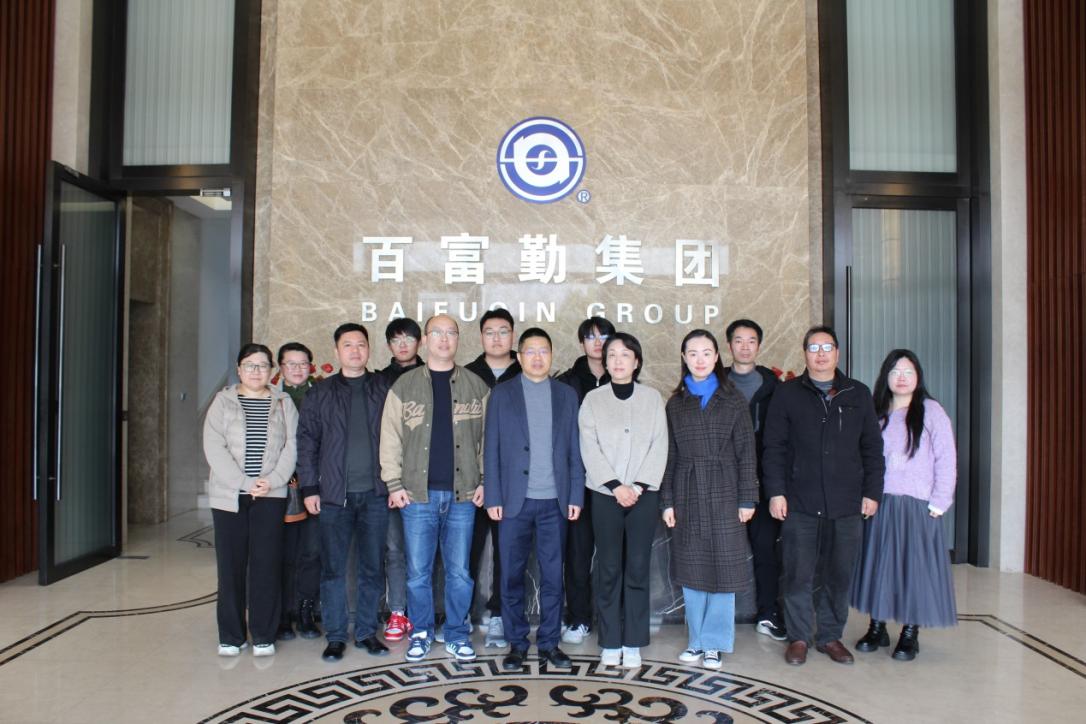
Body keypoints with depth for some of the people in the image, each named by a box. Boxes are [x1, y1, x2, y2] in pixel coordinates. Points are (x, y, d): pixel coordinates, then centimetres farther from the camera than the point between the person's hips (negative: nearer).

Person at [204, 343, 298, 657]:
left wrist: (272, 480, -13)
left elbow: (291, 446, 1)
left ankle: (264, 635, 11)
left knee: (267, 565, -1)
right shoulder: (223, 401, 7)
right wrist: (245, 482, -13)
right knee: (231, 565, 3)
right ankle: (231, 636, 16)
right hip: (229, 495, 0)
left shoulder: (283, 402, 10)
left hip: (271, 496, 0)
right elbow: (214, 447, -3)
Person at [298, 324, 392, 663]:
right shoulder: (320, 393, 7)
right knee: (333, 568, 4)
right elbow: (307, 441, 6)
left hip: (375, 494, 0)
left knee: (373, 568, 7)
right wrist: (309, 488, -1)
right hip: (334, 495, 0)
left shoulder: (384, 390, 7)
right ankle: (335, 636, 17)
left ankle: (366, 632, 21)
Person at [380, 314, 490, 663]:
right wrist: (394, 483, -3)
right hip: (417, 494, 0)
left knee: (459, 572, 7)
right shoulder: (404, 386, 5)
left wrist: (484, 481, 0)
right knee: (418, 572, 7)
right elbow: (390, 437, 4)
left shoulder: (476, 386, 7)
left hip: (462, 494, 1)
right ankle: (421, 633, 24)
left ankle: (457, 635, 22)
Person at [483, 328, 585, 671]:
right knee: (512, 575, 5)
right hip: (515, 500, -1)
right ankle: (517, 643, 19)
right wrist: (492, 497, -4)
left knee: (552, 575, 7)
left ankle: (549, 642, 20)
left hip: (555, 500, 1)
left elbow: (574, 449, 8)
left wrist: (576, 495, 2)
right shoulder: (501, 394, 5)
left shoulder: (566, 395, 10)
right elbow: (491, 449, 2)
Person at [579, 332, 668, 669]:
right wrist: (615, 485, -11)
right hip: (606, 494, 0)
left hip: (644, 494, 0)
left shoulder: (652, 398, 6)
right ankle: (610, 643, 12)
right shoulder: (593, 399, 5)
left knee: (638, 568, 2)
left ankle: (633, 644, 12)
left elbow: (659, 446, 0)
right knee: (609, 569, 2)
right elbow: (590, 449, -2)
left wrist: (639, 486, -10)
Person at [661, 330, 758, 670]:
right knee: (691, 571, 8)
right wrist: (667, 501, 1)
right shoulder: (676, 403, 7)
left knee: (722, 569, 2)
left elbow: (746, 451, 0)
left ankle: (714, 643, 15)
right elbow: (669, 455, 6)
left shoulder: (733, 399, 2)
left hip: (724, 495, -2)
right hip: (687, 495, 2)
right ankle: (697, 640, 21)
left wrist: (747, 498, -5)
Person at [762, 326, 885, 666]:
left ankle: (830, 636, 24)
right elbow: (774, 448, 2)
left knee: (839, 574, 9)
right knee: (797, 574, 2)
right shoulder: (787, 394, 5)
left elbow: (872, 448, 12)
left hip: (846, 504, 2)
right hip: (800, 502, -2)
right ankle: (799, 637, 17)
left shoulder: (858, 394, 11)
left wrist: (872, 491, 6)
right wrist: (775, 492, -5)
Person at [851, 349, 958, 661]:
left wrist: (939, 503, -10)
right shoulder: (876, 413, 10)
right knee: (876, 563, 8)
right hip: (878, 503, 4)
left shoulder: (930, 411, -2)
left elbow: (946, 459, -6)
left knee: (914, 566, 2)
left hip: (916, 505, -4)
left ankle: (910, 635, 16)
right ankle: (877, 628, 21)